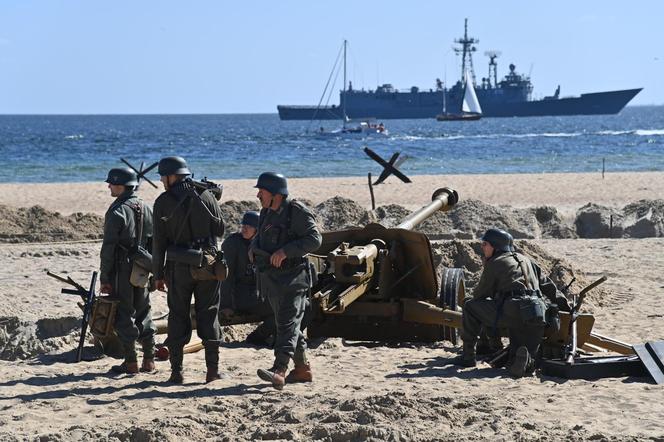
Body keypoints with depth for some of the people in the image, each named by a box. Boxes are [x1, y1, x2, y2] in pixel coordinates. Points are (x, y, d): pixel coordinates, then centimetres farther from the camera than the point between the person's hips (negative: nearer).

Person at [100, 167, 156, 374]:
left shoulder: (117, 212, -14)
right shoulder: (146, 209, 9)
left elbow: (108, 248, -15)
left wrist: (104, 278, -12)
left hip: (122, 270, -7)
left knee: (124, 315, 0)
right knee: (143, 313, 14)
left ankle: (130, 362, 1)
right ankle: (149, 360, 15)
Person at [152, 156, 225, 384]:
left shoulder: (164, 201, -5)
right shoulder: (206, 196, 2)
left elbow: (159, 241, -5)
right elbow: (220, 229, 5)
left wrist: (158, 274, 1)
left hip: (179, 265, -2)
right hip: (208, 263, 2)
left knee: (178, 316, 6)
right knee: (209, 314, 8)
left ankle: (177, 372, 4)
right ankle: (213, 369, 5)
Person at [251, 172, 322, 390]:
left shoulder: (297, 211, -11)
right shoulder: (267, 212, 14)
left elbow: (314, 239, -17)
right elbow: (261, 235, 29)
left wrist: (285, 251, -24)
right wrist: (254, 246, 6)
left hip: (293, 277, -9)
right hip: (271, 279, 9)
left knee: (288, 323, -17)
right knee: (285, 324, 14)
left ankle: (279, 371, -30)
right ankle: (303, 369, 24)